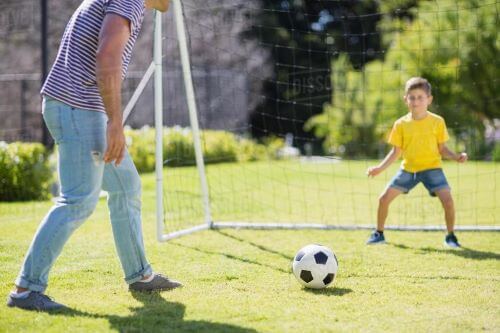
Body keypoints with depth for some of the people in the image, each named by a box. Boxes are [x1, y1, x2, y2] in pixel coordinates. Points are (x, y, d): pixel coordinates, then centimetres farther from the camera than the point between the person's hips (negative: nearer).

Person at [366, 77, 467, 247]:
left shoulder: (437, 122, -6)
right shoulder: (401, 124, -3)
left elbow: (442, 148, 2)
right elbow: (396, 151, 3)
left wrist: (457, 156, -16)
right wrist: (380, 167, -7)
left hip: (431, 167, -2)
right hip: (408, 169, 2)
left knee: (447, 200, -21)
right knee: (384, 198, -3)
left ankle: (450, 236, 2)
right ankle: (379, 234, 19)